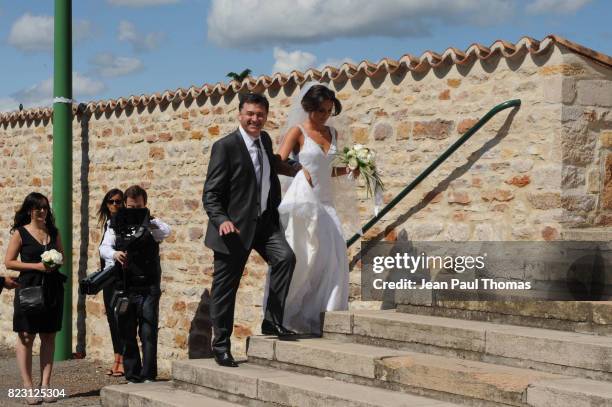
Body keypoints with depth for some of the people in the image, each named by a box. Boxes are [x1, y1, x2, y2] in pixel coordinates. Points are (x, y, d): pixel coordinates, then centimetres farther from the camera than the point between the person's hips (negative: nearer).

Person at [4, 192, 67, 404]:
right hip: (29, 288, -4)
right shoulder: (20, 233, -1)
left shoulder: (53, 232, 11)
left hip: (52, 289, 4)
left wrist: (56, 263, -3)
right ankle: (28, 387, 0)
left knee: (49, 337, 4)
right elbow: (9, 262, -4)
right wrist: (36, 266, -13)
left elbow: (62, 255, 21)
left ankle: (45, 385, 8)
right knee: (26, 337, -3)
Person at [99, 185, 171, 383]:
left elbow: (166, 231, -18)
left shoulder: (152, 224, 5)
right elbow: (104, 247, -5)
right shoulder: (116, 224, 9)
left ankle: (148, 376, -2)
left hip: (148, 288, -2)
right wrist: (114, 254, -29)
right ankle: (132, 377, 14)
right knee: (126, 335, 6)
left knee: (149, 333, -6)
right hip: (123, 288, 2)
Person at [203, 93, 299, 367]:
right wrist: (221, 220, -29)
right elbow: (210, 193, -14)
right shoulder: (225, 147, -12)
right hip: (235, 226, -6)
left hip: (265, 221, 6)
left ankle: (272, 321, -8)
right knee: (225, 286, 2)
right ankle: (221, 345, 16)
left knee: (285, 257, -19)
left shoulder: (265, 140, 9)